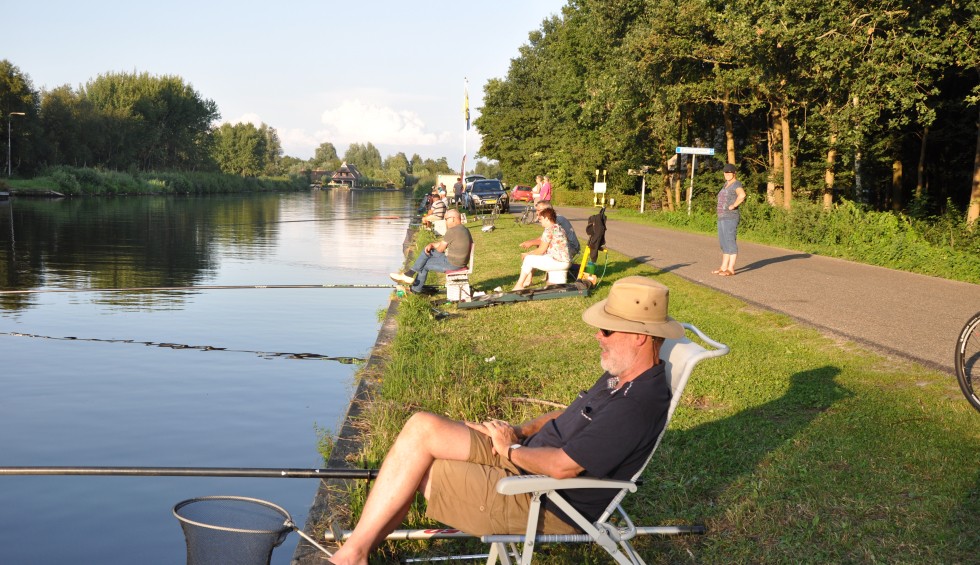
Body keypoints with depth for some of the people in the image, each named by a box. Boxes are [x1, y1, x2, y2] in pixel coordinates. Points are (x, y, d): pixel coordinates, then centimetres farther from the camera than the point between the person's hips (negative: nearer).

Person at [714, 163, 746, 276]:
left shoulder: (736, 184, -13)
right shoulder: (727, 184, 17)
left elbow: (742, 195, -34)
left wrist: (733, 206, -22)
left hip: (730, 218, -10)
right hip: (722, 218, 10)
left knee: (730, 242, -9)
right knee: (724, 243, 13)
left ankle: (731, 269, -7)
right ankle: (723, 267, 19)